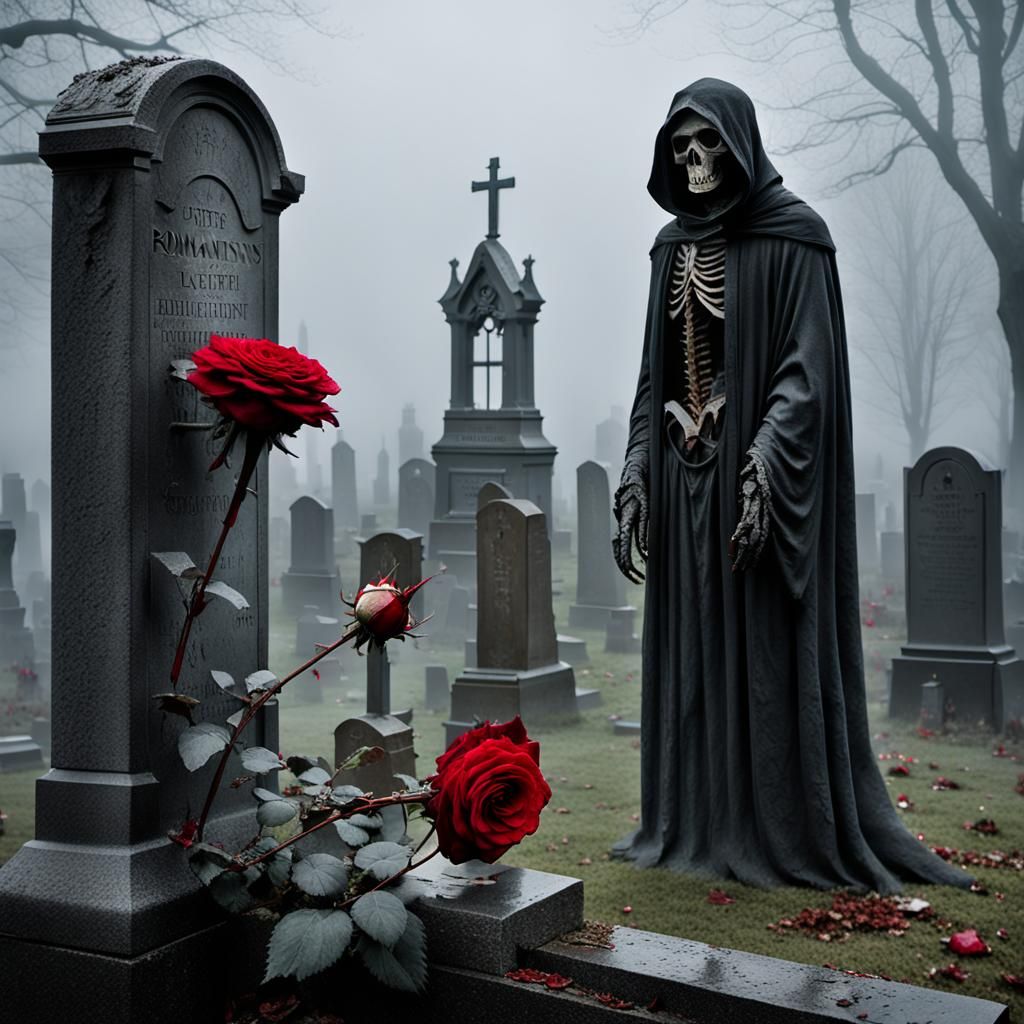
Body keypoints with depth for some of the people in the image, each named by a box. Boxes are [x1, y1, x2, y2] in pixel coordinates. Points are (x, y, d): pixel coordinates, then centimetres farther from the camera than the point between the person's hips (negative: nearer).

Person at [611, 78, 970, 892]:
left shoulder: (792, 234, -5)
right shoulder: (674, 246, 14)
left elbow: (809, 363, -12)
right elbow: (657, 369, 14)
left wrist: (766, 455, -25)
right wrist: (637, 471, 6)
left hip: (757, 470, -6)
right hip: (684, 474, 6)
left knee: (768, 651, -3)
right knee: (693, 649, 8)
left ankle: (787, 832, 7)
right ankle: (696, 823, 17)